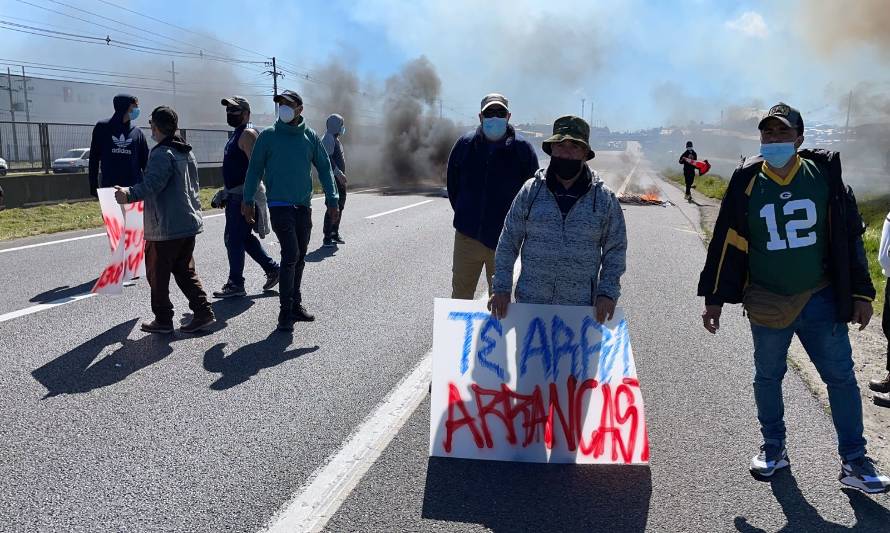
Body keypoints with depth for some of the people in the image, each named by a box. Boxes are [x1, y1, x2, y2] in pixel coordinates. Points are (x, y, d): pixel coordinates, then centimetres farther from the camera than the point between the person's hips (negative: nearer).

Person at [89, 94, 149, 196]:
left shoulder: (137, 132, 7)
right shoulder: (102, 128, 3)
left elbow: (145, 161, 8)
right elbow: (94, 159, 5)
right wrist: (93, 185, 0)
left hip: (134, 187, 2)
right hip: (109, 187, -1)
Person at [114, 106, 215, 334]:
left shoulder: (162, 154, -15)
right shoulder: (187, 153, 14)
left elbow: (151, 184, -26)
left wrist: (130, 193, -32)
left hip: (165, 228, -9)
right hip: (189, 223, 9)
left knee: (157, 273, 5)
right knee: (185, 271, 14)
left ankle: (163, 320, 11)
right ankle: (203, 312, 8)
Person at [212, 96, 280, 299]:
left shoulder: (247, 134, -13)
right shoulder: (237, 134, 19)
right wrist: (226, 192, 24)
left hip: (243, 196, -10)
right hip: (234, 196, 10)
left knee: (234, 238, -6)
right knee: (244, 237, 15)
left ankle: (235, 284, 3)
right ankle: (272, 269, 24)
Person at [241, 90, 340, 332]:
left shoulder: (310, 137, 5)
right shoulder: (268, 136, -2)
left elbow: (324, 168, 7)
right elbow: (255, 169, 2)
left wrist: (332, 200, 0)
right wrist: (248, 200, -2)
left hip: (304, 206, 4)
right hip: (280, 206, -4)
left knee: (299, 258, 12)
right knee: (290, 255, -13)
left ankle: (296, 304, 25)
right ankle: (286, 311, -4)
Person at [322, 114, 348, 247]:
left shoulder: (335, 139, 20)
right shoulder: (328, 138, -12)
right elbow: (328, 159, -22)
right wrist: (339, 174, -26)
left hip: (339, 178, 10)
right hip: (333, 178, -10)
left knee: (340, 205, 15)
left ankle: (335, 234, 24)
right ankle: (327, 238, -8)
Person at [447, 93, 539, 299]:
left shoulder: (523, 149, -6)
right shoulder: (465, 144, 0)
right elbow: (452, 183, 12)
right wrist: (463, 214, 11)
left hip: (504, 238, -1)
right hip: (468, 235, 2)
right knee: (461, 292, 11)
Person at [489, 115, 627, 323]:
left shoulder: (605, 198, 0)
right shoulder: (530, 191, 0)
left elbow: (616, 250, 6)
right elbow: (508, 243, 4)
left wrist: (608, 293, -5)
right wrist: (502, 288, -2)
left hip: (580, 307, 0)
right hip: (529, 301, 1)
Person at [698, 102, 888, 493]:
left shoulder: (824, 176, -2)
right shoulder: (747, 183, -2)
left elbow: (850, 236, 3)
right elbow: (725, 243, 2)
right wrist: (714, 298, 3)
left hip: (820, 299, 0)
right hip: (766, 303, 1)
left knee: (841, 376, 3)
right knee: (767, 377, 12)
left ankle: (854, 462, 17)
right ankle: (773, 449, 31)